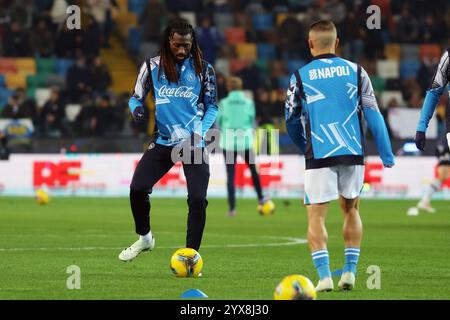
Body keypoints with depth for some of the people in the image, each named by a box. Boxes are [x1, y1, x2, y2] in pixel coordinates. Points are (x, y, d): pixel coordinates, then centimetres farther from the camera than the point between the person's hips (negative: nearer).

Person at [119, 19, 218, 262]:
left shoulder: (203, 69, 0)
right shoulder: (152, 67, 1)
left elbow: (211, 106, 8)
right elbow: (136, 98, 11)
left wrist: (201, 131, -8)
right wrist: (136, 110, -13)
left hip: (194, 143, -1)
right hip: (163, 141, 1)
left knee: (197, 198, -14)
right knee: (137, 189, -12)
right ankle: (144, 238, 16)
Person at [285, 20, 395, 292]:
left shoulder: (300, 76, 1)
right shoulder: (355, 71, 5)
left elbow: (291, 122, 8)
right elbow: (374, 116, 2)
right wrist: (387, 155, 6)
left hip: (319, 156, -2)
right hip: (353, 154, 2)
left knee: (316, 216, 1)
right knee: (351, 210, 18)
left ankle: (324, 276, -12)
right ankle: (350, 271, 13)